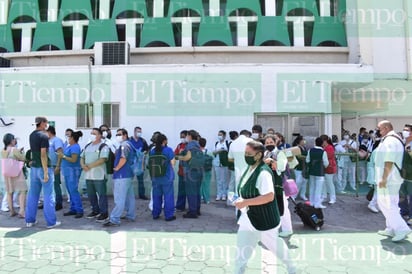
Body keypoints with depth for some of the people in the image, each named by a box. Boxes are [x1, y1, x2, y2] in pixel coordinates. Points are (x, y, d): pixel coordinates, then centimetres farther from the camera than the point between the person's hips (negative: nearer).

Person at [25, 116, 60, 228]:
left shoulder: (31, 135, 9)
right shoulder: (43, 136, -15)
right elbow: (43, 155, -20)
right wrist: (46, 172, -21)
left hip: (33, 168, 8)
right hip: (43, 168, -8)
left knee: (32, 194, 14)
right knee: (48, 195, -1)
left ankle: (30, 220, 22)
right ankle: (51, 222, 4)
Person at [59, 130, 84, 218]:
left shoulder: (75, 147, -14)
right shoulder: (69, 146, 16)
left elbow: (74, 160, -21)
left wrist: (63, 156, -14)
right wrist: (61, 155, 5)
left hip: (73, 172, -10)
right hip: (67, 171, 10)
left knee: (73, 191, -10)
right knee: (70, 191, 12)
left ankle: (79, 210, -6)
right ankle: (73, 209, 18)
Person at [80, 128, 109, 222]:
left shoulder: (103, 146, -8)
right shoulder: (87, 146, 16)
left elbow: (102, 160, -18)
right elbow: (82, 157, 17)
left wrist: (89, 166, -17)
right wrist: (83, 165, -4)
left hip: (99, 175, -7)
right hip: (88, 175, 8)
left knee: (102, 195, -2)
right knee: (91, 195, 16)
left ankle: (104, 213, 8)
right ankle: (95, 211, 30)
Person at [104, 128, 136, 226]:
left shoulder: (124, 145, -13)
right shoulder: (128, 145, 19)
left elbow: (123, 159, -25)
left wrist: (117, 168, -14)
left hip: (122, 175, -10)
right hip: (128, 174, 10)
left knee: (119, 199, -9)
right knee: (130, 197, 14)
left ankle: (114, 220, -7)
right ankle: (131, 216, 21)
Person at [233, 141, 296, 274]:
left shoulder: (263, 172, -24)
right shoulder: (249, 168, 4)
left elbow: (269, 196, -31)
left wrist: (245, 202, -31)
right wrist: (240, 201, 6)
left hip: (264, 219, -8)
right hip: (248, 219, 8)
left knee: (276, 246, 17)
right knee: (242, 252, 10)